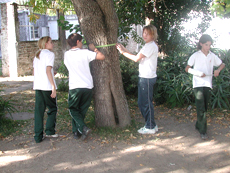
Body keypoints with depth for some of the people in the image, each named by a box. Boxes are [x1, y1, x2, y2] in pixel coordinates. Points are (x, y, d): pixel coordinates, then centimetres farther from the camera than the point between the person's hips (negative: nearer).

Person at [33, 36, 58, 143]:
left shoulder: (37, 55, 17)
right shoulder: (49, 54, -5)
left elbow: (34, 71, 17)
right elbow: (48, 71, -15)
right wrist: (53, 87, -16)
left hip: (37, 86, 7)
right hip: (47, 86, -6)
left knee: (39, 110, 7)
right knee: (52, 109, 11)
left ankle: (38, 136, 8)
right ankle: (49, 131, 11)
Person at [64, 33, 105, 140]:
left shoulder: (67, 54, 4)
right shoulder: (85, 52, -5)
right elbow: (102, 56, -5)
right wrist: (94, 49, 12)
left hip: (74, 87, 0)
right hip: (87, 86, 0)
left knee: (73, 110, 13)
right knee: (82, 110, 15)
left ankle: (83, 128, -8)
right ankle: (77, 131, 19)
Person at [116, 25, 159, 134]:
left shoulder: (151, 46, -13)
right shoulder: (149, 45, 19)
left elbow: (136, 58, -17)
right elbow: (138, 57, 13)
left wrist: (123, 52, -8)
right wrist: (124, 49, 8)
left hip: (147, 78, -10)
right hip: (144, 77, 10)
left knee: (146, 103, -2)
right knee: (142, 103, 15)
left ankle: (150, 127, 9)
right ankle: (151, 125, 24)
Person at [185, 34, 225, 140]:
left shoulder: (212, 56, 9)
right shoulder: (196, 56, -1)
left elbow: (222, 64, 21)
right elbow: (187, 69, -1)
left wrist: (218, 70, -2)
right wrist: (199, 73, -14)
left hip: (208, 84, 5)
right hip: (198, 84, -4)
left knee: (205, 107, 10)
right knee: (201, 108, -12)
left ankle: (198, 126, 26)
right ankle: (203, 131, -10)